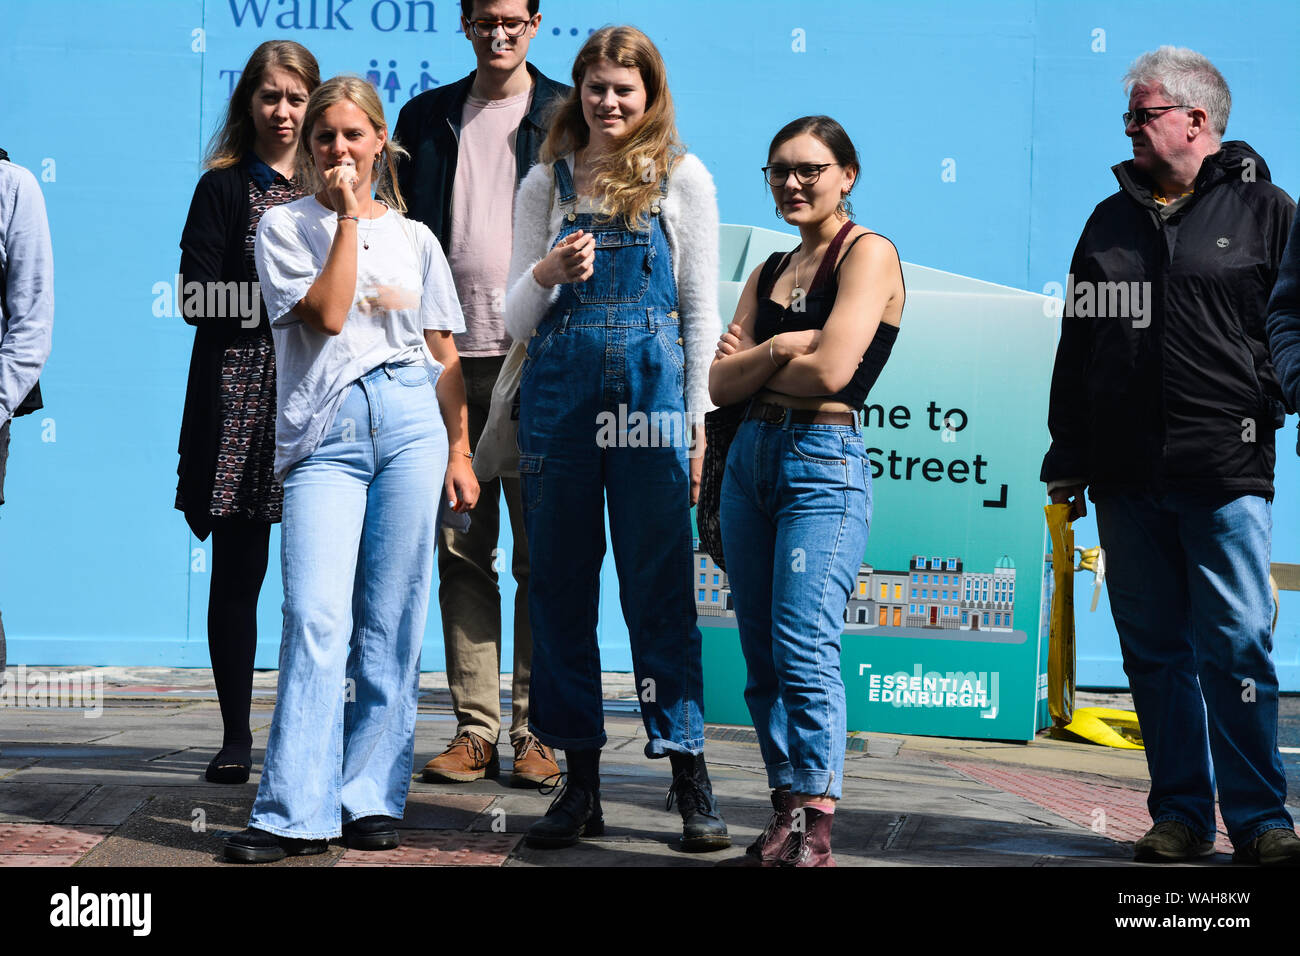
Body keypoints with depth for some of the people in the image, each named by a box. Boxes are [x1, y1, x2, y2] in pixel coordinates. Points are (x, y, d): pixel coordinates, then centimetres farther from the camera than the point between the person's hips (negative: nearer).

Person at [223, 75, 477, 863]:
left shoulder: (413, 237, 16)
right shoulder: (286, 226, 8)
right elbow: (327, 313, -7)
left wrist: (460, 451, 11)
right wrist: (348, 216, -4)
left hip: (411, 421, 2)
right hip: (325, 429, -2)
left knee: (392, 619, 0)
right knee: (316, 617, -12)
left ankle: (372, 798, 6)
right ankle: (296, 813, -11)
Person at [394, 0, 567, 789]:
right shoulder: (428, 117, 15)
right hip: (450, 355, 3)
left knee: (541, 552, -1)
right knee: (462, 550, 3)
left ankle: (537, 731, 3)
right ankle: (475, 730, 7)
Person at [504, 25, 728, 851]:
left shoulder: (682, 177, 6)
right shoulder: (547, 182, 11)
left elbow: (702, 310, 5)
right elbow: (517, 318, 10)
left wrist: (698, 421, -2)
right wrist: (545, 275, -12)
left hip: (652, 387, -3)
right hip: (559, 388, 3)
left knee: (661, 587, -2)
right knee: (560, 587, 4)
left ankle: (692, 779, 3)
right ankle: (580, 783, 11)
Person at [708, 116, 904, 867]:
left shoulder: (868, 254, -3)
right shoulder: (770, 273, 18)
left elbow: (830, 369, -15)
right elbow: (721, 382, 10)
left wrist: (755, 365, 1)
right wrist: (779, 350, -7)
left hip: (825, 462, -8)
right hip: (752, 458, 8)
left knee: (804, 647, -15)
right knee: (763, 656, 5)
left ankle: (813, 831, -15)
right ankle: (786, 818, 9)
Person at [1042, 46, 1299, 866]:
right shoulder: (1112, 221, 17)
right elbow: (1076, 346, 19)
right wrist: (1067, 460, 15)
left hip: (1226, 471, -4)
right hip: (1126, 476, 5)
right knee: (1154, 651, 6)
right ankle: (1181, 815, 12)